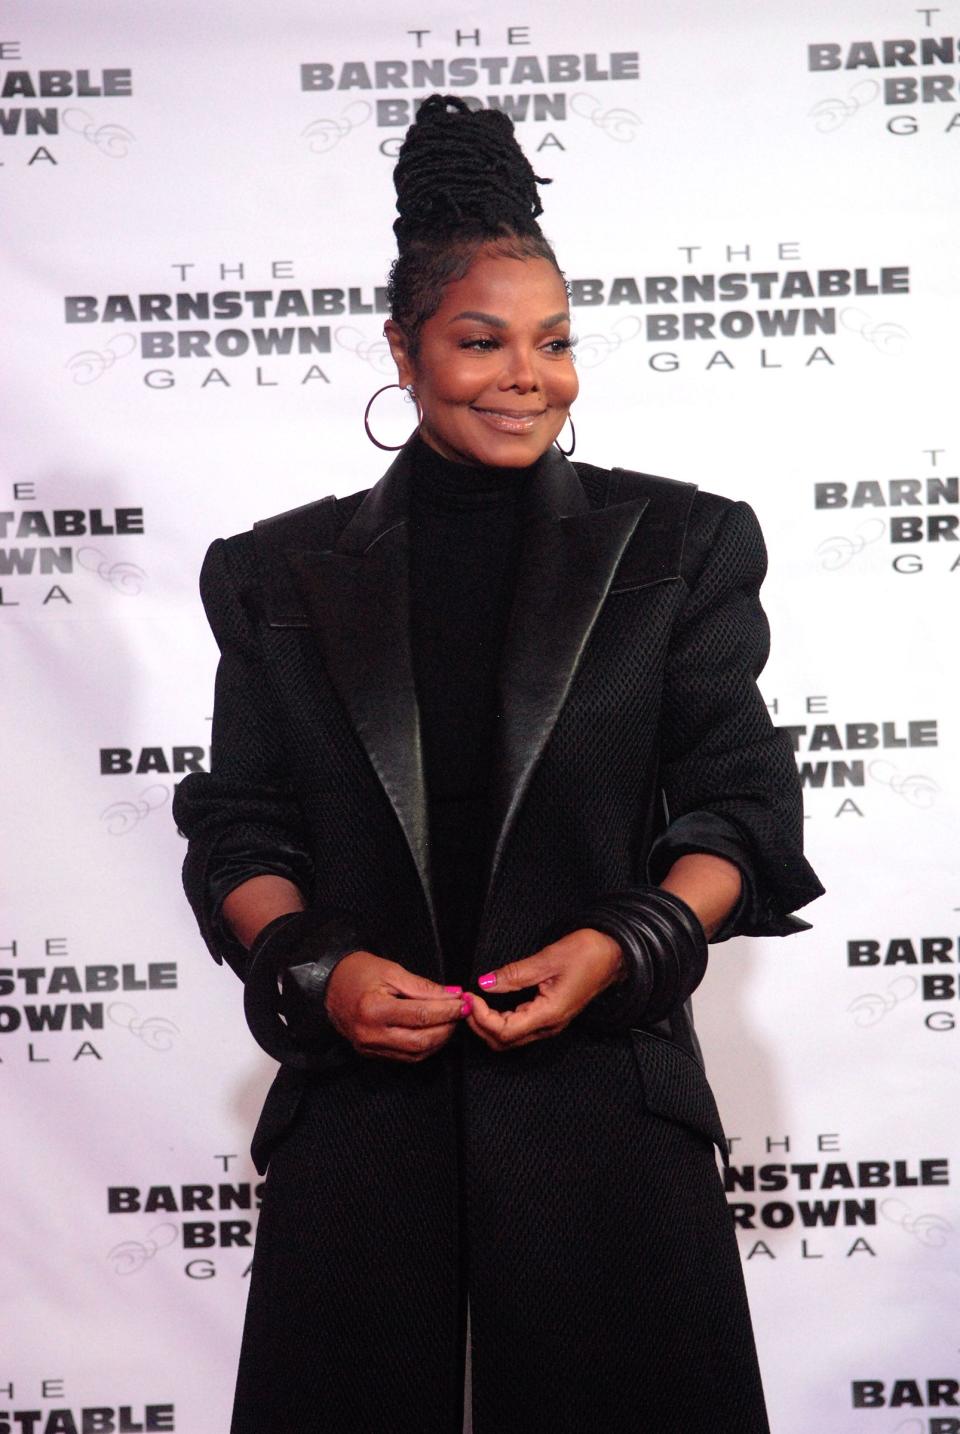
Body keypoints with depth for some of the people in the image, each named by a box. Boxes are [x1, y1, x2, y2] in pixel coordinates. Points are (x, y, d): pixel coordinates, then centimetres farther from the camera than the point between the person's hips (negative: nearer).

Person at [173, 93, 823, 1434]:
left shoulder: (674, 545, 9)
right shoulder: (289, 571, 10)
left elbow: (743, 807, 5)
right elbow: (239, 829, 9)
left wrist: (617, 950, -12)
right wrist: (316, 969, -10)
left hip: (603, 1081, 0)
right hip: (358, 1087, 1)